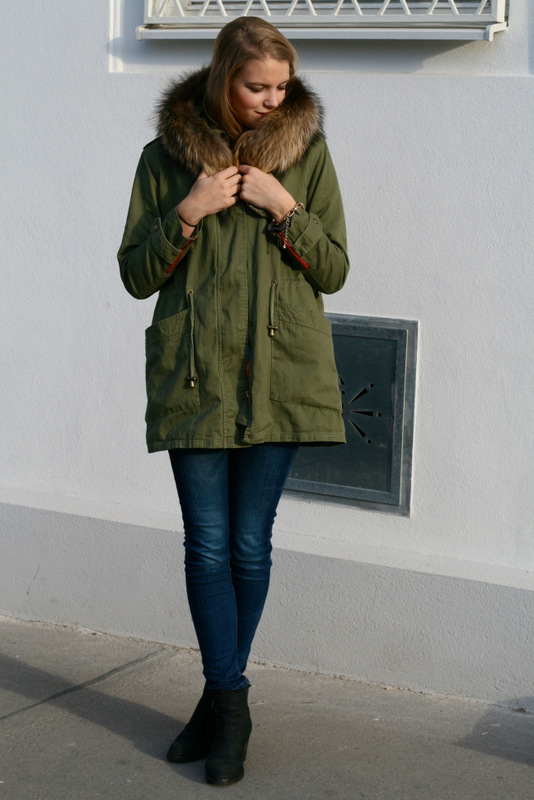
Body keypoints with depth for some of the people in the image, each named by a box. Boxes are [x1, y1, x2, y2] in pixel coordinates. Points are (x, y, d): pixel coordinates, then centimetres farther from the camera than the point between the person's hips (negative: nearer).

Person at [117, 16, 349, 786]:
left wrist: (283, 209, -11)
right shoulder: (167, 153, 3)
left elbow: (334, 270, 4)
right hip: (194, 374, 0)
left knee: (250, 546, 5)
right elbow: (136, 275, 4)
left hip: (280, 374, 0)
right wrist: (187, 214, -11)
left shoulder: (307, 150, 4)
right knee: (207, 545, -1)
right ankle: (229, 705, 7)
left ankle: (222, 700, 20)